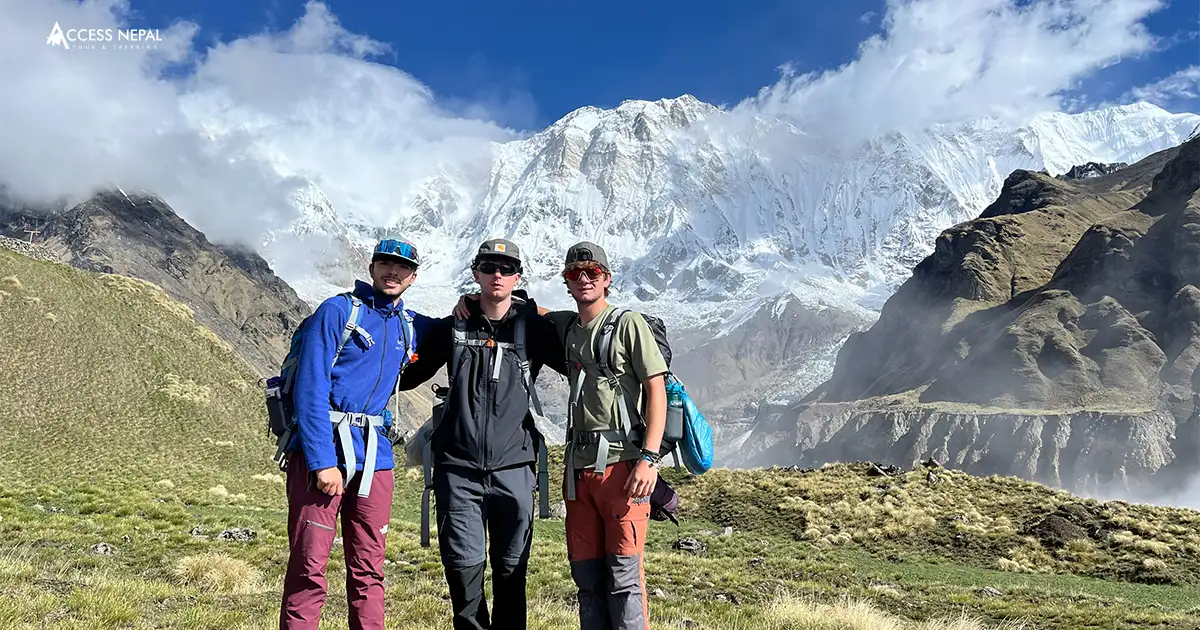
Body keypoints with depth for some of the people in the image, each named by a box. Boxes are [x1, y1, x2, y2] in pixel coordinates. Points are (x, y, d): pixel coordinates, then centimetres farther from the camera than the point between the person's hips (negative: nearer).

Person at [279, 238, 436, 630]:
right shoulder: (337, 311, -3)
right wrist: (323, 461, -18)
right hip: (321, 447, -5)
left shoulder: (410, 325, 14)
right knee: (309, 565, -5)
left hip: (374, 454, 5)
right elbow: (311, 389, -11)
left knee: (368, 568, 9)